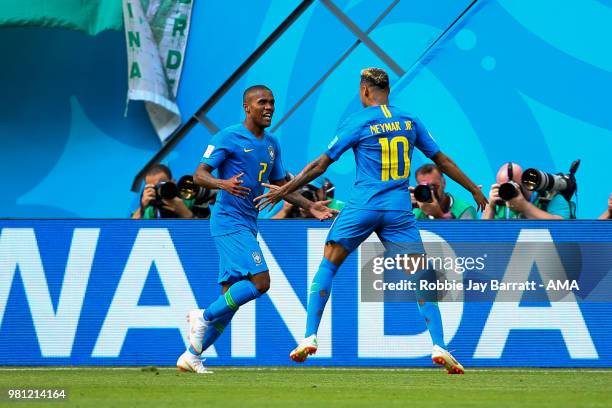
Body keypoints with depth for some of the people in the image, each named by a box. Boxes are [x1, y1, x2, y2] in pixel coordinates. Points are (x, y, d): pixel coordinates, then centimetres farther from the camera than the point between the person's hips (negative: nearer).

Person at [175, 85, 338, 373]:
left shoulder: (271, 145, 16)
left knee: (231, 297, 5)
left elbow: (280, 185, 26)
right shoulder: (228, 138, -7)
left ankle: (192, 355, 10)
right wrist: (223, 183, -31)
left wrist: (309, 206, 14)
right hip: (229, 220, -8)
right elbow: (199, 175, -11)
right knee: (259, 281, -21)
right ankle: (203, 317, -8)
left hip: (247, 225, 8)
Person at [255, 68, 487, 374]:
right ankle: (439, 346, -12)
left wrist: (284, 191, 10)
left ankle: (310, 337, 3)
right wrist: (474, 190, 28)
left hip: (363, 207, -2)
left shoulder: (357, 122, 0)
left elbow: (321, 165, 2)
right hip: (399, 210, 2)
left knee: (327, 266, 11)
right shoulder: (409, 121, 10)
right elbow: (442, 161, 16)